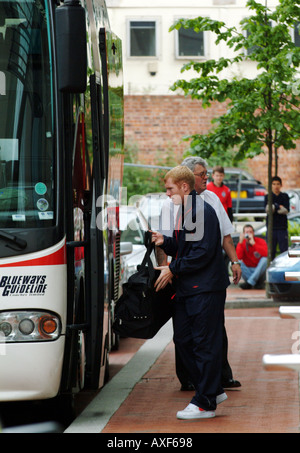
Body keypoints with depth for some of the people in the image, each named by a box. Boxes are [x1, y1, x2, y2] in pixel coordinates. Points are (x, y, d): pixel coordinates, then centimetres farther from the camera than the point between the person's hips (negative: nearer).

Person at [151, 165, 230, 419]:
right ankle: (214, 391, 22)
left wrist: (173, 270, -15)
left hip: (206, 289, -10)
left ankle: (205, 403, 0)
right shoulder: (182, 212, 15)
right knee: (183, 340, 11)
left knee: (205, 344, -5)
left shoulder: (203, 211, -15)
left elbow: (203, 252, -20)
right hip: (187, 289, 10)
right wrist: (165, 242, 4)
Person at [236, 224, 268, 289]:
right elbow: (238, 257, -19)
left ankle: (250, 283, -37)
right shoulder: (241, 243, -1)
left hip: (259, 271, -1)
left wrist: (253, 243, -25)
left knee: (265, 259, -29)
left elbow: (266, 254, -25)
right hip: (248, 271, 1)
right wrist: (241, 242, -23)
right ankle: (255, 283, -32)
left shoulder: (261, 241, -4)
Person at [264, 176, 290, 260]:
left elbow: (286, 210, -5)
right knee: (271, 251, 0)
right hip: (271, 227, 0)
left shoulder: (285, 196, 9)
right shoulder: (268, 197, 9)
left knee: (284, 251, -4)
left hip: (282, 228, 0)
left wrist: (274, 207, -9)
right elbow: (267, 210, -6)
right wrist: (279, 207, -10)